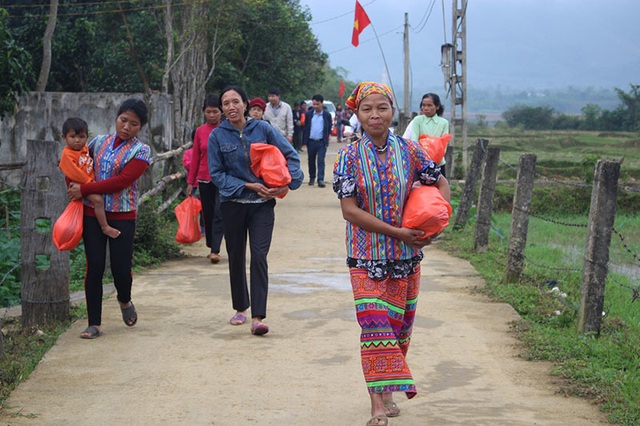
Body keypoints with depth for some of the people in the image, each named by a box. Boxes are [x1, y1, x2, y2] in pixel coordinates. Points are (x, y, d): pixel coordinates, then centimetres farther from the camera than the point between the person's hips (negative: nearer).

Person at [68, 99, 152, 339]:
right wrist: (73, 187, 6)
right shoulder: (99, 142, 8)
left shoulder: (140, 151, -5)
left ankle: (125, 301, 33)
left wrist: (84, 190, -15)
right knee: (94, 268, -2)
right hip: (93, 213, 3)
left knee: (121, 268, -2)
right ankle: (94, 324, 6)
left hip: (123, 216, -3)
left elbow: (122, 181, -16)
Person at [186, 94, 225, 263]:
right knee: (208, 215, 9)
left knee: (219, 214, -10)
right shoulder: (200, 131, 5)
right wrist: (191, 181, 8)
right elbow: (195, 157, 9)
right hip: (205, 179, 3)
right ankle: (212, 247, 22)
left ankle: (215, 251, -10)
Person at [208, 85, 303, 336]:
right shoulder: (218, 136, -3)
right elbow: (217, 174, -3)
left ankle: (258, 317, -12)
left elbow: (290, 155, 3)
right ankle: (240, 308, 31)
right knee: (236, 258, 12)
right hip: (233, 204, 1)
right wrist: (248, 186, -11)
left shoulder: (262, 129, -2)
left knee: (259, 257, -11)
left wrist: (288, 182, -13)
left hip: (262, 203, -1)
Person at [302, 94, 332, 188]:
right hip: (311, 141, 3)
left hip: (321, 142, -3)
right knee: (311, 161, 12)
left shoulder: (327, 115, 0)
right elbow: (305, 128, 6)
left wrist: (326, 139, -1)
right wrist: (305, 141, 2)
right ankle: (312, 178, 26)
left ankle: (320, 180, -11)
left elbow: (329, 129, 5)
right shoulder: (308, 114, 4)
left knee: (321, 161, -8)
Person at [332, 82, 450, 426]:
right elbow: (350, 210, -12)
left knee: (399, 324, 9)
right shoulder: (349, 156, -6)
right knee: (374, 324, -11)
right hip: (366, 255, -3)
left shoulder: (408, 151, 0)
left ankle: (385, 393, 26)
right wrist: (397, 231, -16)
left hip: (406, 255, 3)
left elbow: (440, 184, 13)